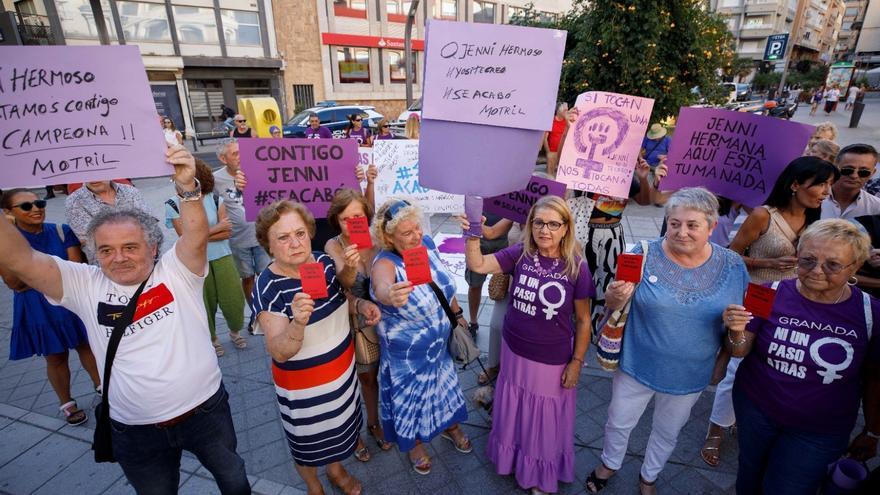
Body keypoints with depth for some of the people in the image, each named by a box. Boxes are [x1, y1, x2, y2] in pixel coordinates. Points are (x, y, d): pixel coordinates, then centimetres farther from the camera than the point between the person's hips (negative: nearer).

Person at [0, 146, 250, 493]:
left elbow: (197, 236, -29)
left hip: (206, 410, -2)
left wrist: (187, 187, -45)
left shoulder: (175, 272, -11)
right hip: (136, 431, 2)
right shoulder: (85, 286, -4)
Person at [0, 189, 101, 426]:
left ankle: (100, 385, 37)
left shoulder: (61, 231, -7)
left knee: (86, 344, 15)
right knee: (56, 357, 12)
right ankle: (67, 404, 30)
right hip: (39, 309, -1)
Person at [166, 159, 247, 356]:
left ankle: (235, 331, 31)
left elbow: (227, 233, -8)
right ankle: (212, 339, 33)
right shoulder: (173, 204, -6)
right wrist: (216, 228, -9)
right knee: (206, 303, 8)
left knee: (233, 299, 2)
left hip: (222, 257, 1)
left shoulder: (215, 199, -2)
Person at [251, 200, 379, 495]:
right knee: (308, 443, 21)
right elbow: (279, 353, -29)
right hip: (303, 384, -4)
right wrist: (298, 323, -48)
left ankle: (336, 471, 57)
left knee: (338, 428, 28)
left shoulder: (324, 261, -11)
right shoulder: (267, 288, -26)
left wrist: (360, 304, -12)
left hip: (343, 370, 5)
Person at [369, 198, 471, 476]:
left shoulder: (426, 244, -13)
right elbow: (382, 287, -55)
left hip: (440, 343, 5)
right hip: (406, 355, -5)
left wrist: (458, 313, 11)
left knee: (444, 384, 28)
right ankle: (414, 444, 51)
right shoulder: (385, 264, -31)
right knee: (411, 396, 19)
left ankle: (450, 426, 59)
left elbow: (445, 283, 3)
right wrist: (391, 296, -77)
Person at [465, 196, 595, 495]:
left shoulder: (576, 267, -16)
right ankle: (513, 459, 53)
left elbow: (583, 320, -9)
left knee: (545, 422, 18)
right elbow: (477, 265, -16)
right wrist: (472, 236, -32)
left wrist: (577, 361, -7)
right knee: (514, 412, 24)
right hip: (514, 353, 3)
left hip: (552, 361, -2)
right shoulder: (519, 254, -11)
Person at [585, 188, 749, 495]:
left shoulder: (734, 266, -9)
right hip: (636, 366, -1)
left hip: (689, 376, 2)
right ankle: (610, 464, 53)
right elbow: (614, 305, -10)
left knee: (667, 433, 25)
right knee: (619, 423, 20)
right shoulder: (644, 255, -17)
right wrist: (614, 299, -34)